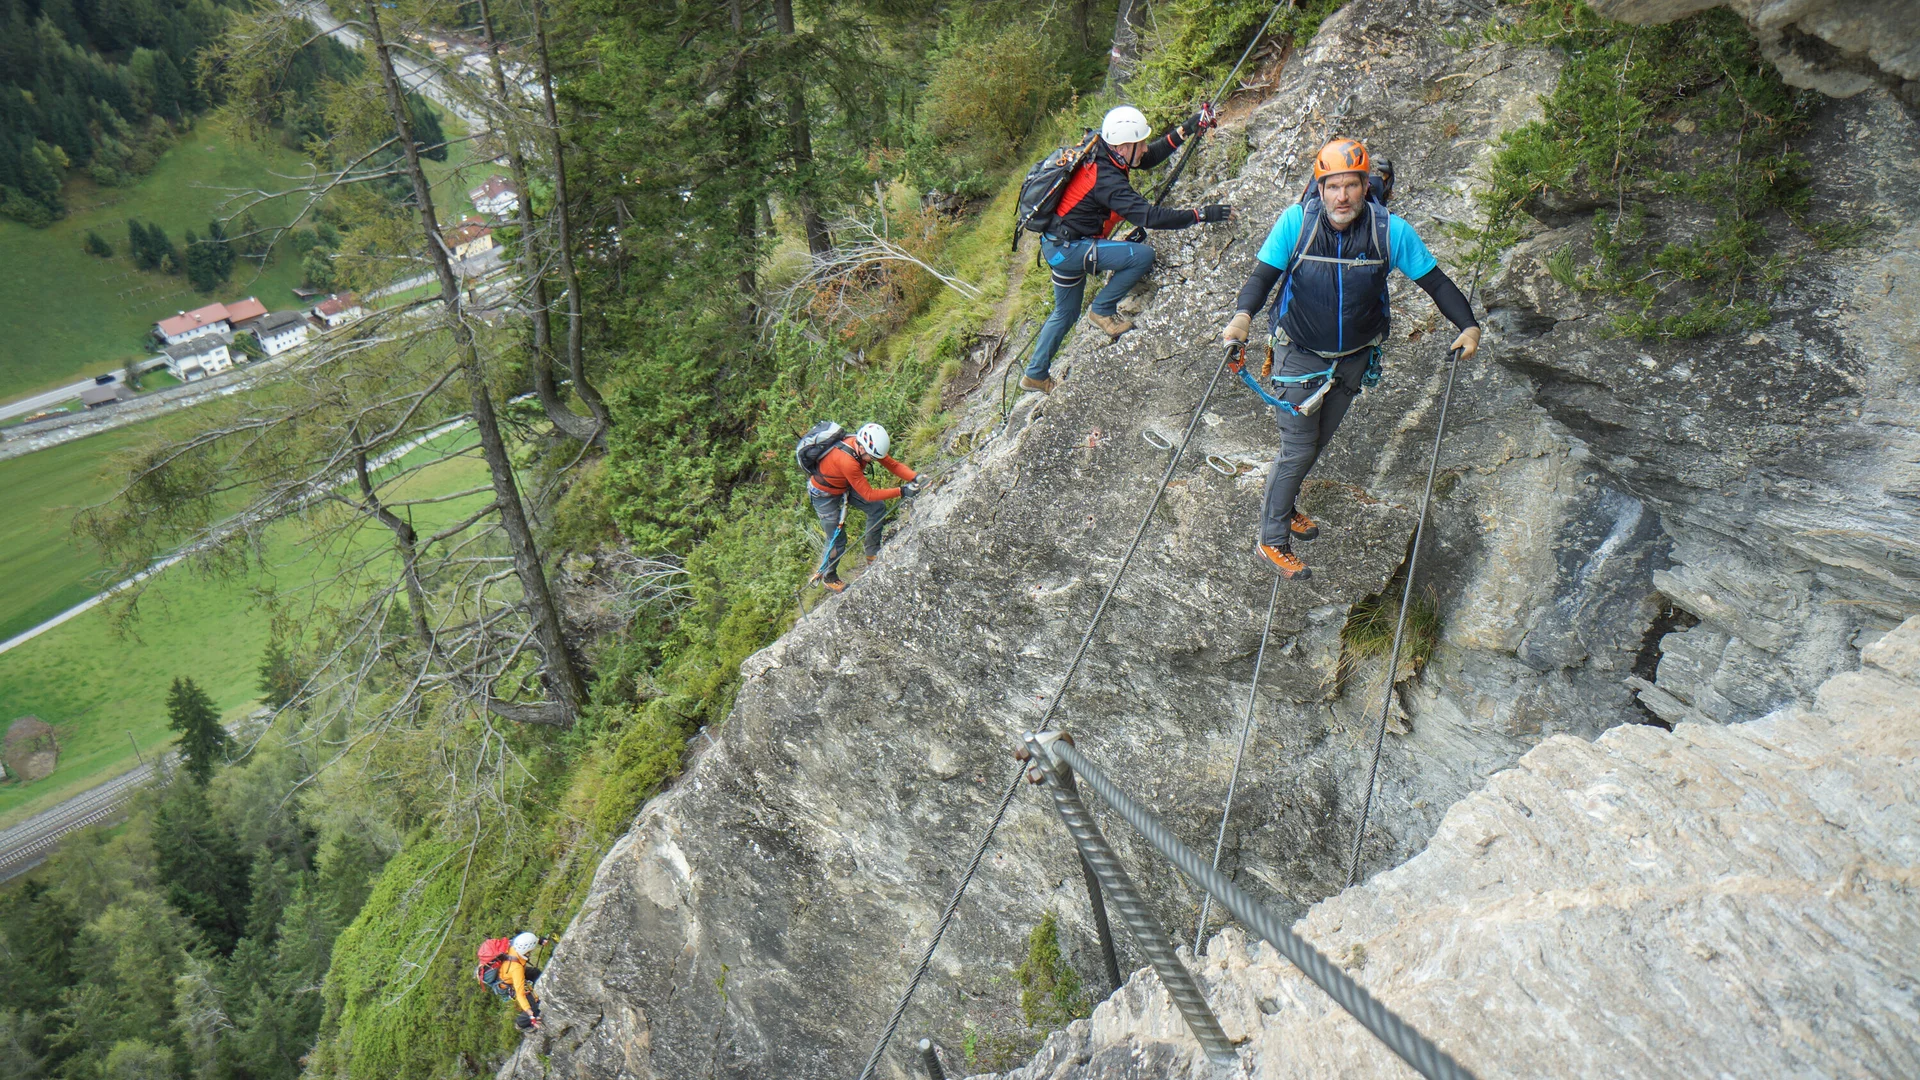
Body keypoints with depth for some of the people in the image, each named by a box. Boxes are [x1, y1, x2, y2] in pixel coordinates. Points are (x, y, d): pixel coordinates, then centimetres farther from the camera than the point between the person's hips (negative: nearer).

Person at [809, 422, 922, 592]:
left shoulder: (865, 444, -21)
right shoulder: (847, 461, -42)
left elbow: (892, 464, -13)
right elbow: (868, 494, -35)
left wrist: (915, 478, -29)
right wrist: (901, 491, -39)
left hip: (844, 486, 8)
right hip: (825, 494, -8)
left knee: (878, 507, 3)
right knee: (837, 539, 1)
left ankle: (872, 552, 20)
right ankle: (828, 577, 26)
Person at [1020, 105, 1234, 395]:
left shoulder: (1100, 152, 0)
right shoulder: (1106, 180, -27)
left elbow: (1148, 158, 13)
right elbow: (1150, 217, -31)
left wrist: (1185, 130, 4)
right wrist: (1202, 214, -28)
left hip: (1059, 246, 10)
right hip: (1068, 249, -10)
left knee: (1065, 314, 24)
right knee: (1143, 255, -17)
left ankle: (1035, 375, 35)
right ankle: (1103, 310, 0)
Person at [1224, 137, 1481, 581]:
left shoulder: (1390, 230, -17)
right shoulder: (1297, 220, -21)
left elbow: (1435, 281, -9)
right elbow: (1263, 274, -21)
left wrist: (1468, 326, -22)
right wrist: (1243, 315, -41)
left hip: (1354, 357, 4)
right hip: (1300, 353, -4)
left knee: (1318, 440, 21)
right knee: (1299, 448, -2)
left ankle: (1283, 506, 45)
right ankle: (1272, 539, 14)